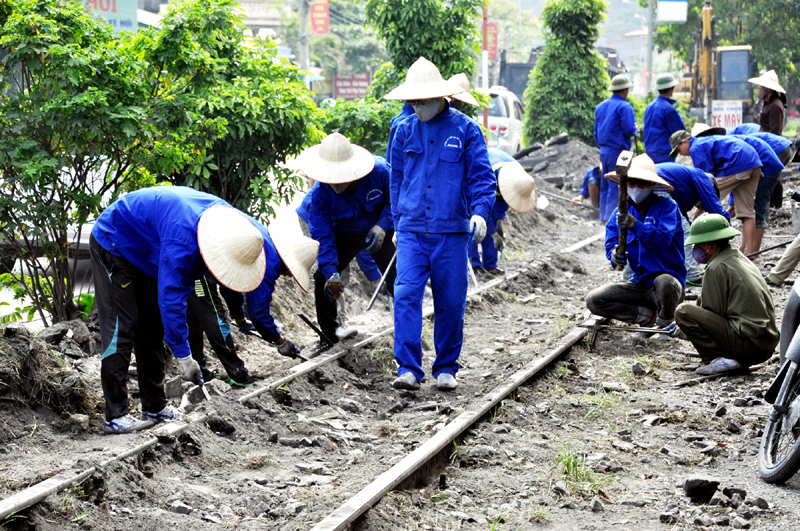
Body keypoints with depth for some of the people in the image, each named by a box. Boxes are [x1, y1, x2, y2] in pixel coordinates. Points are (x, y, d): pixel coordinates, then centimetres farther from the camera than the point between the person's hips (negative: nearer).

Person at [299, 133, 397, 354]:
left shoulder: (380, 172, -31)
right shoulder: (320, 193, -28)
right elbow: (323, 236, -24)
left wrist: (382, 225, -28)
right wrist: (331, 272, -33)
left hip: (379, 232, -1)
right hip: (344, 234, 1)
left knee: (397, 279, -9)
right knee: (323, 277, -10)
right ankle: (329, 334, 7)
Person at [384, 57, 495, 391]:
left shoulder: (465, 130, 1)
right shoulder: (405, 130, 10)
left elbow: (481, 176, 1)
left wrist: (480, 211, -16)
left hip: (451, 231, -2)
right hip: (412, 229, 2)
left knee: (450, 302, 3)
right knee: (406, 295, -12)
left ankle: (446, 369, 18)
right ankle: (408, 369, -12)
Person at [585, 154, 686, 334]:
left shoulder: (666, 206, -6)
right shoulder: (621, 212, 9)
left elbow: (663, 240, -22)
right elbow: (611, 244, 0)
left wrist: (635, 225, -36)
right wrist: (615, 255, -24)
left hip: (669, 279, -5)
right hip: (639, 284, 5)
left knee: (664, 282, -41)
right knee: (594, 300, -14)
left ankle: (664, 322, -7)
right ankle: (649, 316, -5)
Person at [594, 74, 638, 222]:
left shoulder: (601, 106, 15)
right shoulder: (624, 107, -10)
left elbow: (596, 132, 19)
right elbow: (629, 129, -18)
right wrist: (635, 129, 3)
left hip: (604, 150, 8)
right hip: (618, 150, -8)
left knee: (605, 184, 14)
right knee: (616, 186, -5)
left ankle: (604, 216, 18)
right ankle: (611, 217, -5)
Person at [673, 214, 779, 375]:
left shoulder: (716, 268, -10)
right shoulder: (741, 259, 19)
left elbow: (711, 312, -8)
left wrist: (689, 329, 9)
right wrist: (685, 326, 26)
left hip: (748, 342, -10)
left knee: (683, 311, -9)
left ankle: (721, 360, -14)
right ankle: (741, 361, 11)